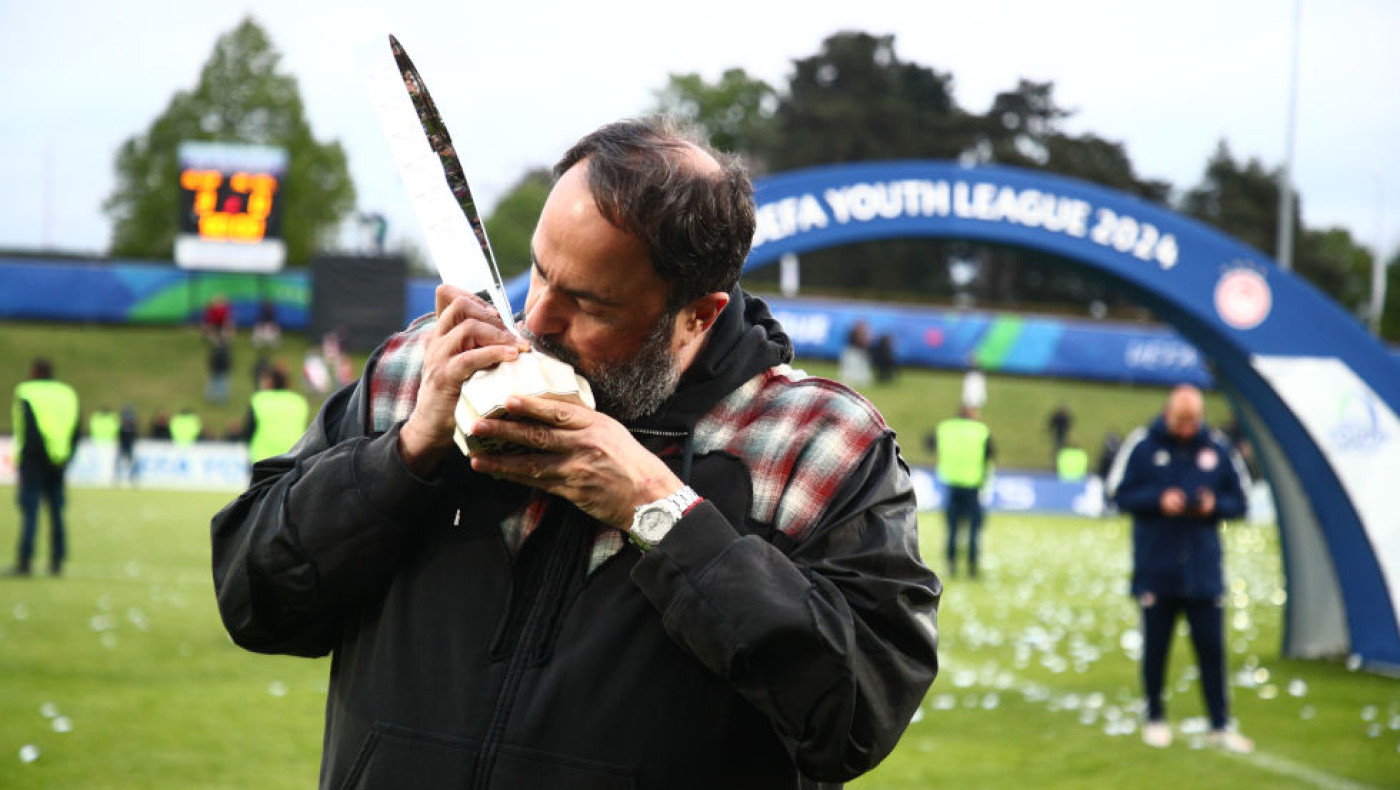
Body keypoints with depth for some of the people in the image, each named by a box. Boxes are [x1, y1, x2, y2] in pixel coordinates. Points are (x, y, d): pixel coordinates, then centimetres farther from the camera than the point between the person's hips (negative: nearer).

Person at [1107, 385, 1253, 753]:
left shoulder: (1217, 449, 3)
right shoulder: (1142, 445, -2)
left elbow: (1238, 501, 9)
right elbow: (1121, 494, 0)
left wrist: (1214, 505, -12)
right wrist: (1158, 501, -16)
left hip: (1203, 568, 1)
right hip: (1155, 567, -1)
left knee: (1211, 647, 1)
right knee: (1155, 646, 7)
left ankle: (1220, 725, 8)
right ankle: (1155, 719, 21)